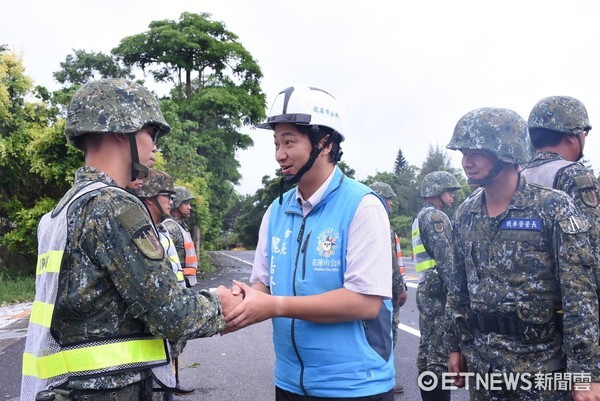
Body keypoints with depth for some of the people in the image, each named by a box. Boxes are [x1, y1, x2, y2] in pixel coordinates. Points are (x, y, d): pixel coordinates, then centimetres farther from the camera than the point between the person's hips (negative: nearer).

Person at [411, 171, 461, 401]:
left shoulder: (420, 218, 20)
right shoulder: (435, 216, -10)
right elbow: (445, 259, -18)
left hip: (426, 290, 10)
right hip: (439, 292, -10)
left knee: (428, 348, 13)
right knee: (440, 350, -7)